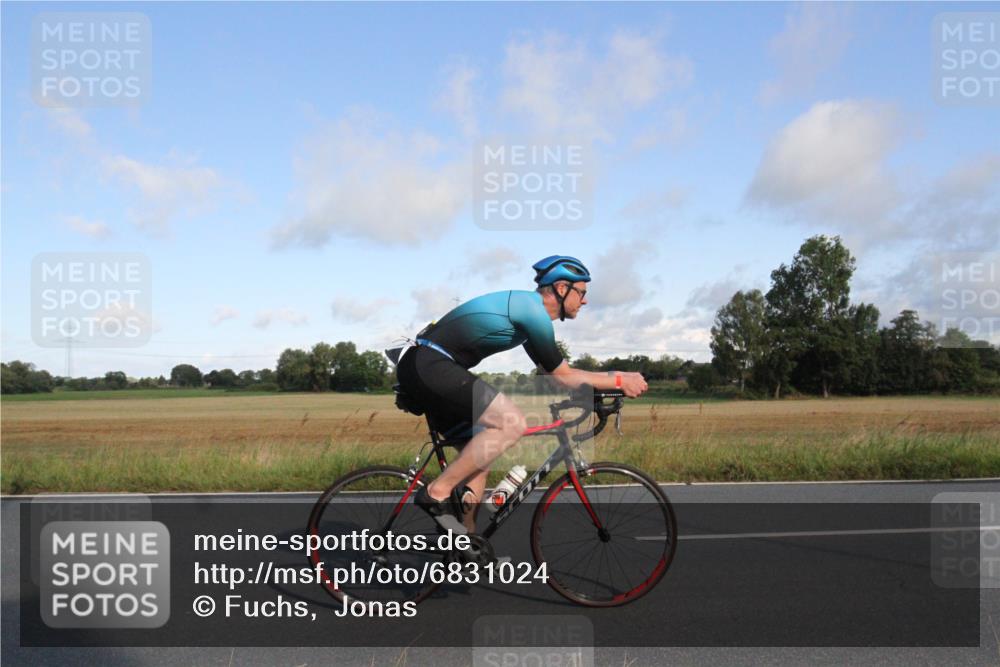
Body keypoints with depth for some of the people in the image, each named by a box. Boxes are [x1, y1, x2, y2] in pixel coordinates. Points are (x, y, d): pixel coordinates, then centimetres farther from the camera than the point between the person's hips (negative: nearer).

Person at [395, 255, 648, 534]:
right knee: (512, 422, -18)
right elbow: (562, 376, -7)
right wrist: (618, 381, 1)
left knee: (480, 454, 13)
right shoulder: (533, 309, -13)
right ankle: (437, 493, -12)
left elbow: (554, 371, 23)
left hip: (422, 368, 11)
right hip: (428, 365, -11)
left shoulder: (524, 307, 18)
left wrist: (612, 377, 20)